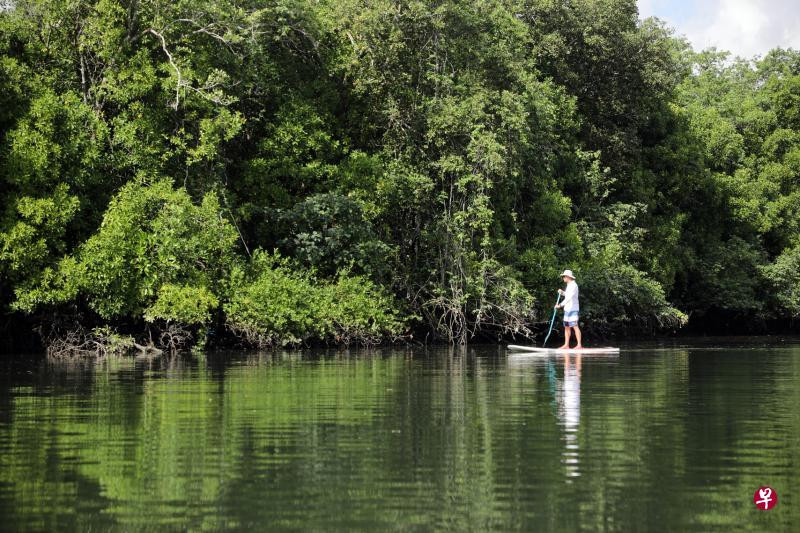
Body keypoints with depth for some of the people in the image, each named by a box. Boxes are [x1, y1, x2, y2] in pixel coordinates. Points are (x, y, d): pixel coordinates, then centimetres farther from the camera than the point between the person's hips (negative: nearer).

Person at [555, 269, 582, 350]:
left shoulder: (573, 285, -13)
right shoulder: (568, 285, 17)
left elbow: (569, 297, -22)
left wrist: (560, 305, -25)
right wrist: (562, 292, 14)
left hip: (573, 309, -10)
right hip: (567, 309, 10)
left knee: (575, 326, -12)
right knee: (567, 327, 9)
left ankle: (579, 345, -13)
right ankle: (566, 345, 12)